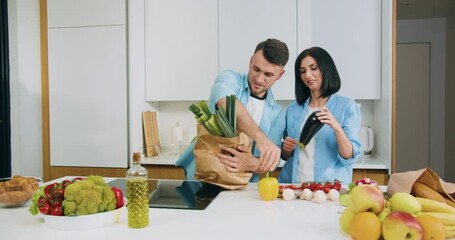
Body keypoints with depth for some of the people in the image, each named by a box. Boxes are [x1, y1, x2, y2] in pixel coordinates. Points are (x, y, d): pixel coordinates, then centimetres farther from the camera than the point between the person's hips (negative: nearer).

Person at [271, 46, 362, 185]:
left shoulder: (347, 106, -1)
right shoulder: (293, 109, 9)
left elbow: (349, 158, -6)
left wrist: (337, 128, -21)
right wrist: (286, 149, -3)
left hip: (329, 187, -2)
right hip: (292, 182, 3)